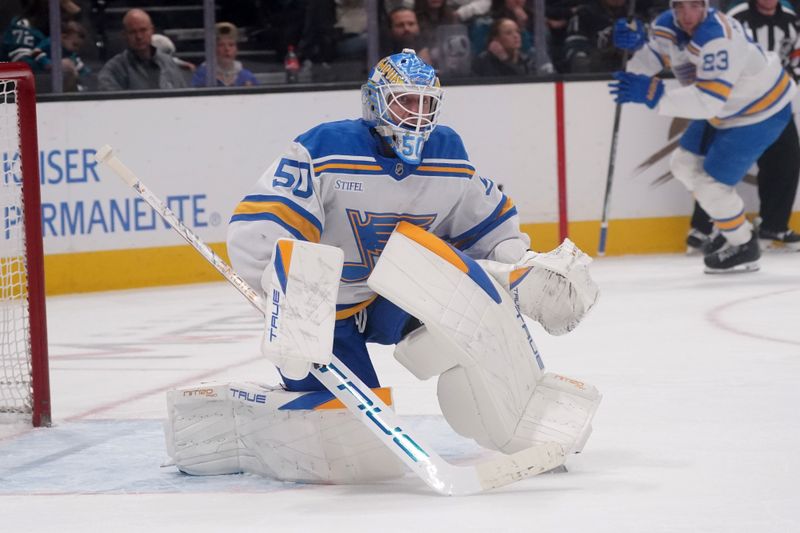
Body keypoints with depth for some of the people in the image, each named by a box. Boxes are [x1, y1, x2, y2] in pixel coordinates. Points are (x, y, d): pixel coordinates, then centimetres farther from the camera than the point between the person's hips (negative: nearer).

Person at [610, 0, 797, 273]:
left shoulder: (718, 40, -37)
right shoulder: (666, 26, -10)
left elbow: (709, 101, -43)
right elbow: (647, 64, -4)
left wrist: (655, 96, -49)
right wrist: (636, 45, -25)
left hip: (761, 113, -9)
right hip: (724, 110, 9)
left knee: (710, 183, -9)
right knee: (685, 165, 17)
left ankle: (744, 247, 15)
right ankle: (734, 227, 36)